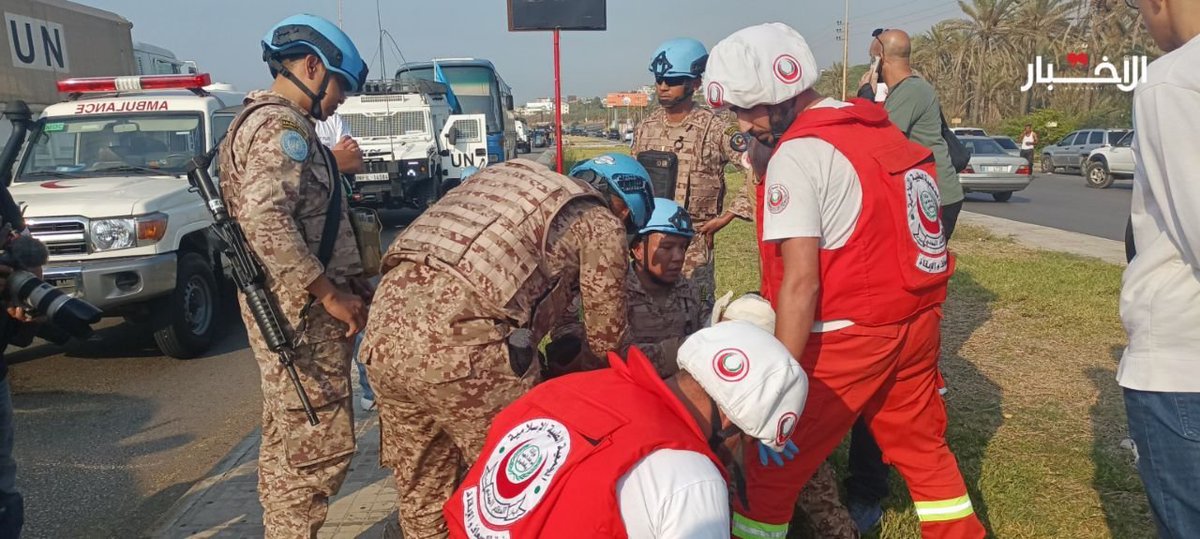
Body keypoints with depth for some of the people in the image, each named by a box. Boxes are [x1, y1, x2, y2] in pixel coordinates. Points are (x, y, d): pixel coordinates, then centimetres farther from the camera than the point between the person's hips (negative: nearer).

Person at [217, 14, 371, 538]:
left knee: (287, 441, 18)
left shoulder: (265, 121, 19)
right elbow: (265, 220, -26)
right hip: (305, 313, -11)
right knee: (319, 444, -6)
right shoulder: (281, 126, -14)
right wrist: (330, 294, -22)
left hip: (287, 309, 11)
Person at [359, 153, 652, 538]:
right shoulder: (601, 222, 10)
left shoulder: (511, 175, 29)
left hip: (386, 324, 8)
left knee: (423, 492, 22)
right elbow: (606, 339, 16)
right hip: (462, 343, -7)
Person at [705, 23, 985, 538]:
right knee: (923, 447, 23)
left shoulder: (797, 154, -16)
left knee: (773, 465, 5)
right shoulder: (882, 129, 9)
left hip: (848, 337, -8)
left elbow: (802, 282, -22)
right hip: (917, 321, 9)